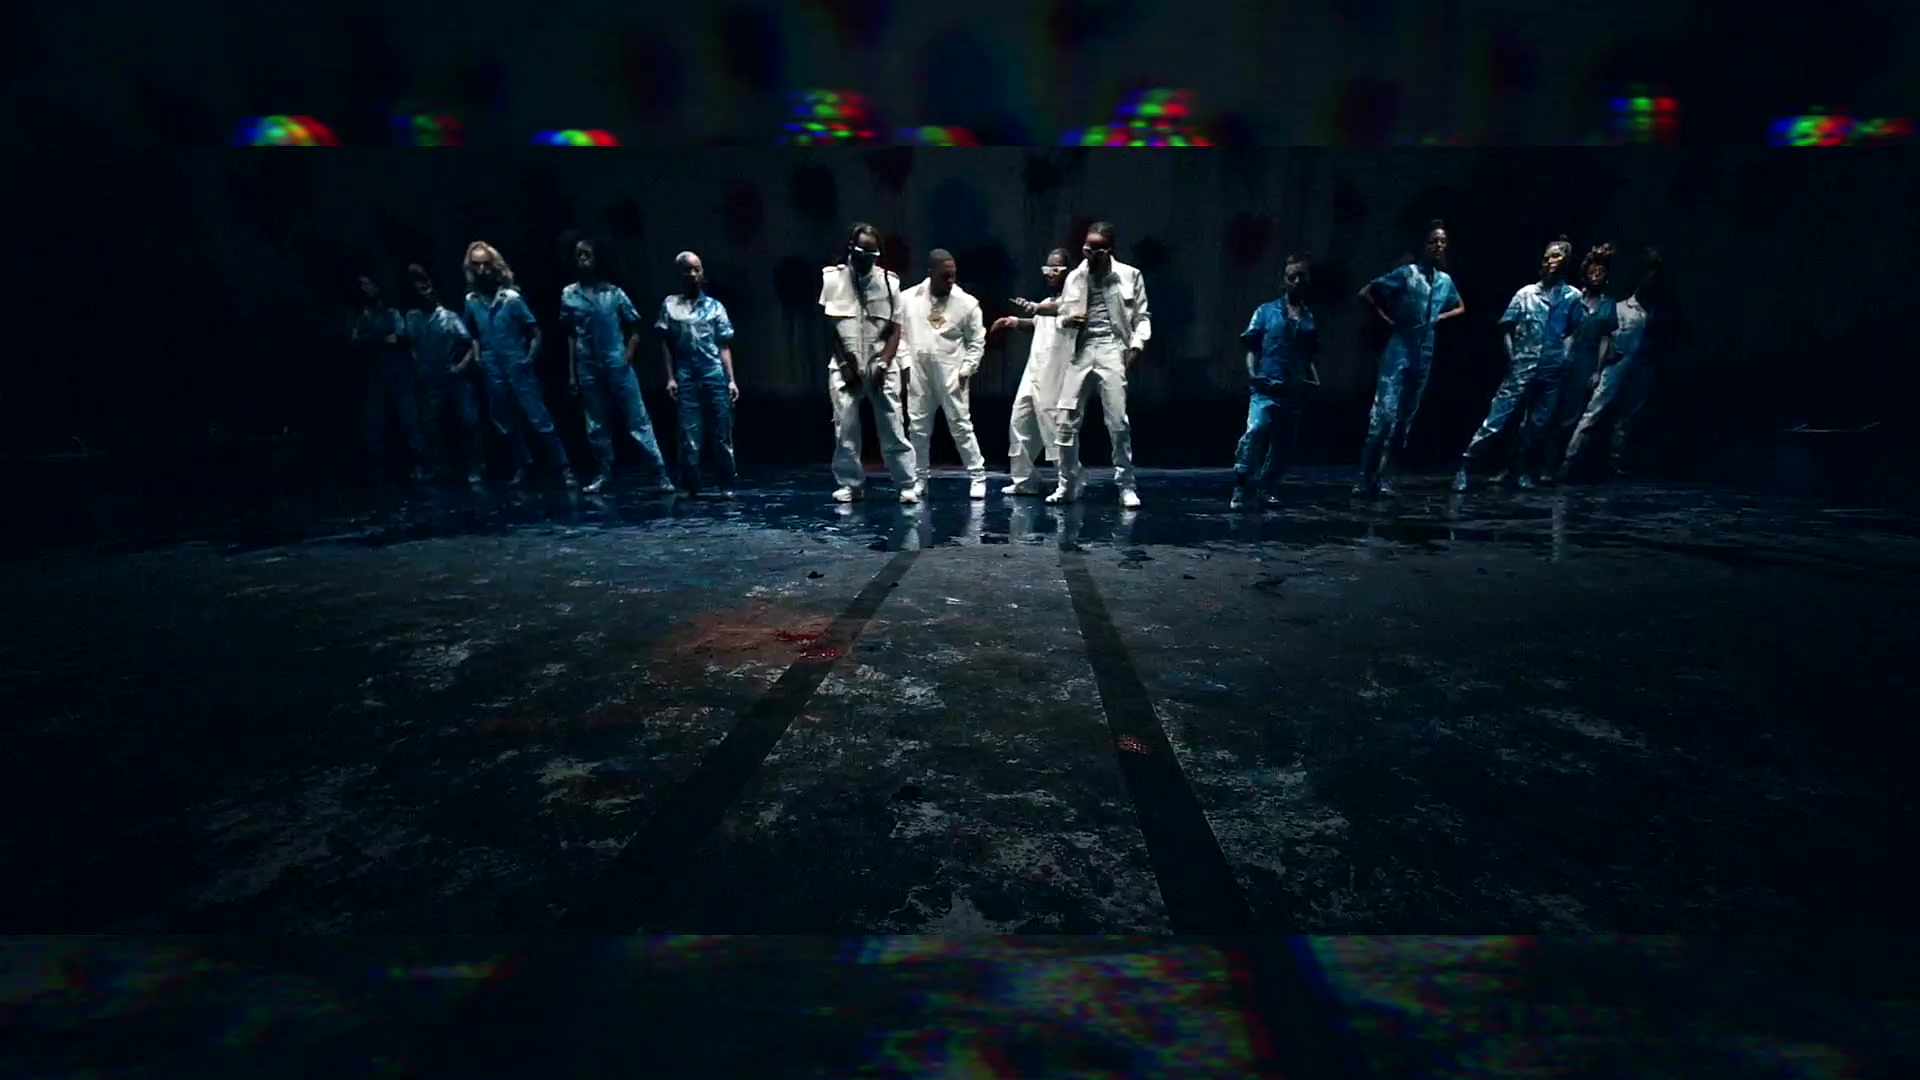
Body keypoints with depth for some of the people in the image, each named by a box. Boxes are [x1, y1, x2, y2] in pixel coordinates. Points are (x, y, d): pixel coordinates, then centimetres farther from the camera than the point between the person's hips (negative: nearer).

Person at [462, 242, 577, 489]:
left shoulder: (512, 297, -6)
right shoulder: (471, 301, 6)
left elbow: (535, 332, -4)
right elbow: (474, 335, 20)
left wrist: (530, 358, -15)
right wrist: (477, 357, 9)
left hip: (519, 370, -4)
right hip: (493, 373, 5)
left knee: (540, 420, -8)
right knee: (505, 426, 10)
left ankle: (565, 470, -7)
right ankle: (521, 469, 22)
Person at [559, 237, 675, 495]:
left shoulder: (614, 293, 0)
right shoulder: (568, 295, 6)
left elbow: (634, 330, 4)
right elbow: (571, 336, 11)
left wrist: (628, 358, -8)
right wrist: (571, 372, 8)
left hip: (617, 365, -3)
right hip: (588, 368, 3)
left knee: (638, 421, -4)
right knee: (596, 426, 9)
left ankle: (660, 474, -5)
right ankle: (604, 474, 19)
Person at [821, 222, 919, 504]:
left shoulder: (888, 281, 2)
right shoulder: (833, 278, 1)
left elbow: (895, 329, 2)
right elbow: (830, 327, 4)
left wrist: (883, 364, -10)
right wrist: (845, 364, -2)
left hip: (881, 367, 0)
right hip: (846, 367, 0)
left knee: (893, 429, -1)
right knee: (845, 429, 0)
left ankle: (907, 485, 3)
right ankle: (850, 484, 11)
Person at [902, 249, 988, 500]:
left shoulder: (967, 302, -2)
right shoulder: (907, 298, 2)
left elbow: (977, 342, 2)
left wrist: (966, 369, -7)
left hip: (952, 375, -2)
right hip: (917, 374, 2)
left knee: (961, 426, -2)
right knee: (918, 428, 8)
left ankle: (977, 477, 8)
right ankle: (919, 479, 20)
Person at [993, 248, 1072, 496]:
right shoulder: (1049, 300, 19)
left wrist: (1035, 308, -52)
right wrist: (1015, 321, 20)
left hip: (1053, 376, -9)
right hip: (1034, 372, 9)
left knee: (1054, 429, -9)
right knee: (1019, 423, 10)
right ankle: (1024, 480, 19)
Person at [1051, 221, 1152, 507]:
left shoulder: (1130, 276, 4)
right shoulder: (1074, 277, 12)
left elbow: (1142, 317, 6)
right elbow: (1061, 318, 16)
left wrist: (1136, 345, -10)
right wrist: (1067, 320, -7)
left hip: (1112, 350, -3)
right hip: (1081, 351, 3)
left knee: (1118, 422, -7)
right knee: (1066, 420, -1)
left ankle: (1126, 486, 5)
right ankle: (1068, 484, 13)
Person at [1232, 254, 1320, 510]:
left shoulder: (1309, 317, 15)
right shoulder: (1266, 311, 6)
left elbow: (1309, 356, 20)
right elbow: (1252, 348, 3)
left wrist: (1315, 379, 5)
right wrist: (1252, 373, -13)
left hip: (1294, 391, 5)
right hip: (1266, 388, -4)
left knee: (1285, 445, 8)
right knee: (1255, 429, -27)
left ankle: (1266, 485, 26)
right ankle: (1240, 488, -22)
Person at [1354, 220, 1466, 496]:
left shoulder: (1445, 280, 12)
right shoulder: (1406, 272, -4)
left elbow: (1460, 308, 27)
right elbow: (1365, 293, -8)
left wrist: (1440, 318, 8)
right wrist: (1386, 319, -10)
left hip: (1424, 356, 6)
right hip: (1399, 351, -6)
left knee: (1404, 420, 6)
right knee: (1384, 415, -16)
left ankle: (1384, 479, 13)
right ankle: (1365, 480, -11)